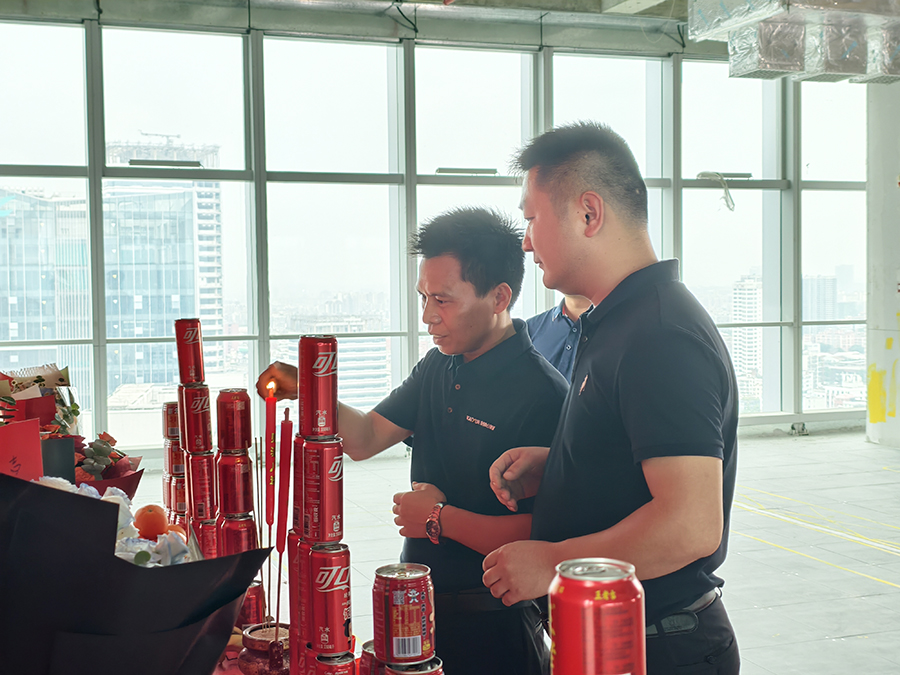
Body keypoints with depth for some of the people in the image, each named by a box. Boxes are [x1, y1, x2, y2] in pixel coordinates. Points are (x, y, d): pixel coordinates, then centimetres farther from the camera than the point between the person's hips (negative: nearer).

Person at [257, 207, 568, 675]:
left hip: (493, 623, -7)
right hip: (417, 602, 8)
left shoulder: (541, 394, -22)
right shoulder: (437, 368, 5)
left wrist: (440, 518, -19)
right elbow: (366, 438, 7)